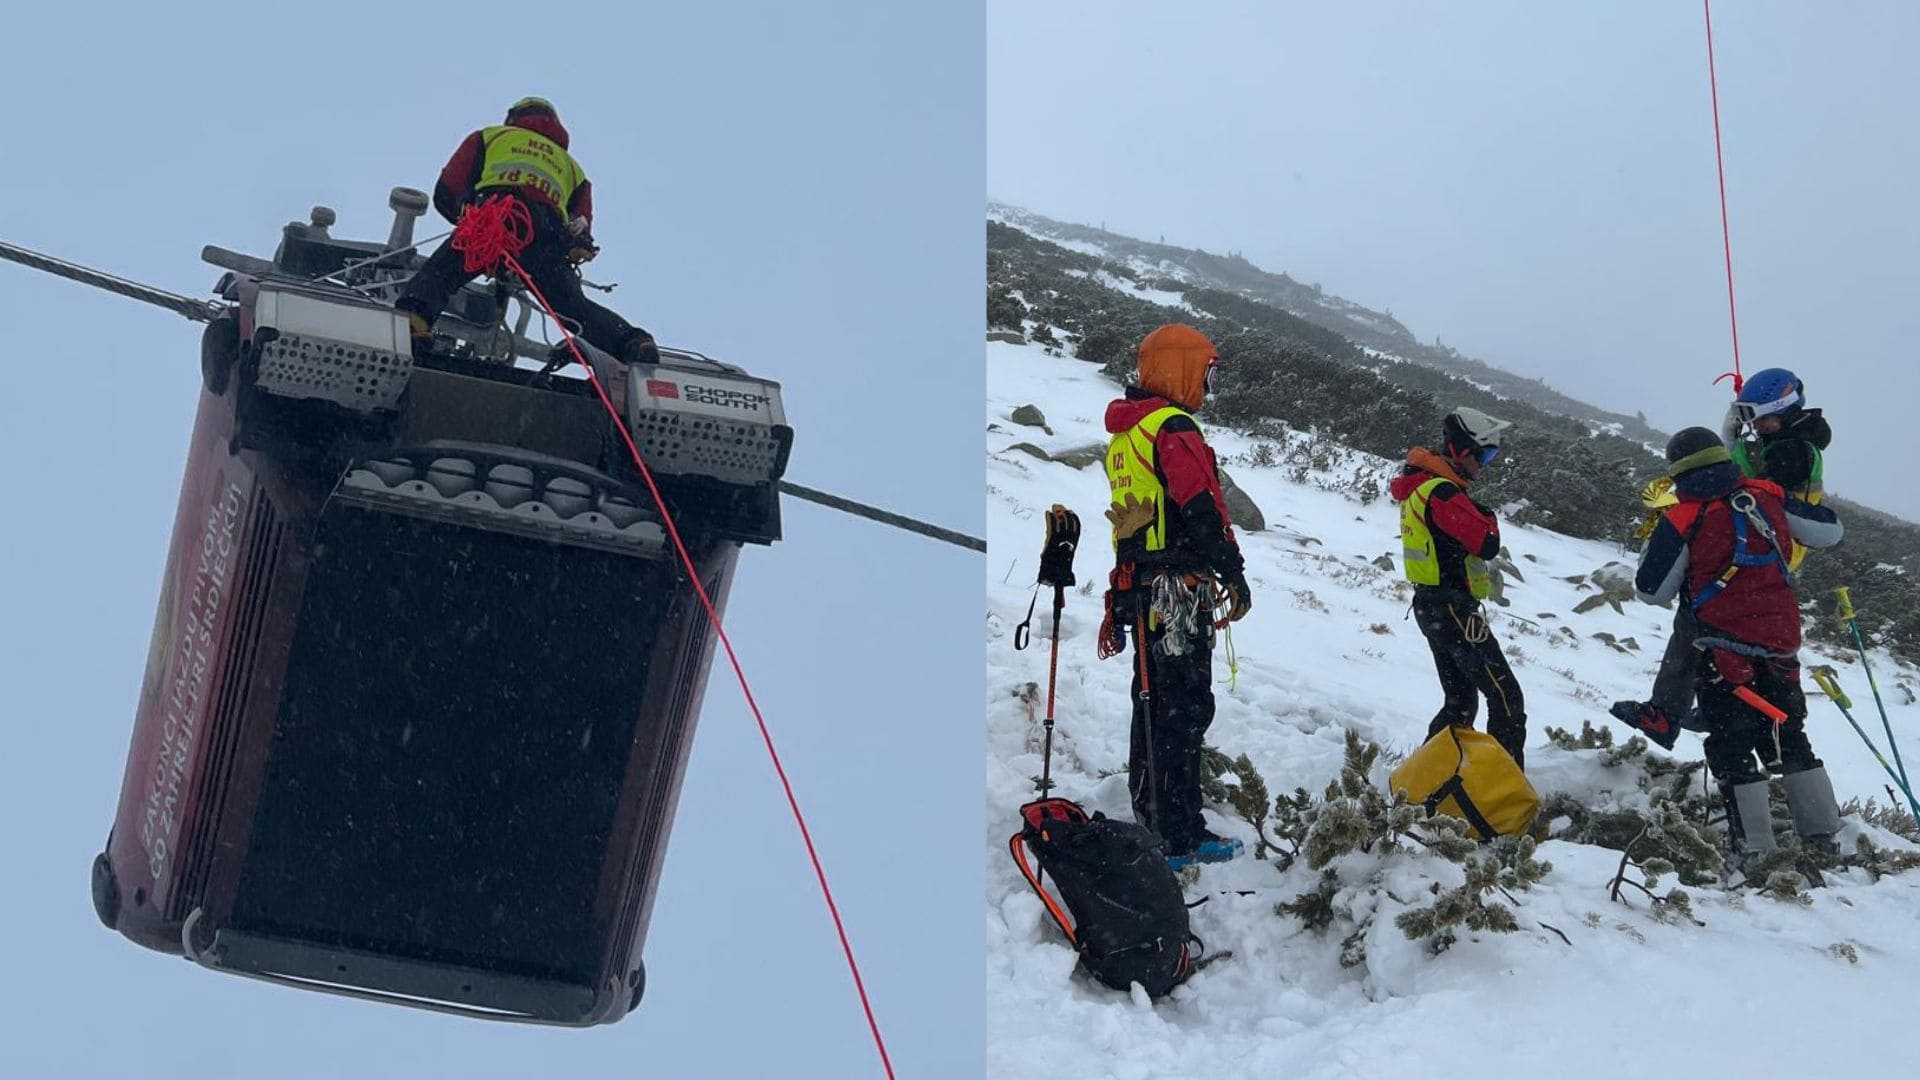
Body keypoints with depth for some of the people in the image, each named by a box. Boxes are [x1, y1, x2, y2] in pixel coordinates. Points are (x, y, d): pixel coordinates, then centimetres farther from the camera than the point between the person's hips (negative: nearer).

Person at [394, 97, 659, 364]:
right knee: (576, 307, 1)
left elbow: (446, 194, 24)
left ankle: (414, 317, -33)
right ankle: (634, 343, -20)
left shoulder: (490, 136, 34)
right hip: (546, 238, 2)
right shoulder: (571, 166, 40)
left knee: (436, 274, -3)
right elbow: (581, 237, 23)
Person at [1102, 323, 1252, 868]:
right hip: (1176, 590, -10)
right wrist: (1233, 572, -14)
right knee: (1184, 709, -7)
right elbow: (1202, 507, -20)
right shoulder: (1173, 428, -13)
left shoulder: (1124, 433, 18)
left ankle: (1155, 825, 22)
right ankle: (1175, 839, -7)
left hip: (1138, 590, 10)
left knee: (1155, 708, 15)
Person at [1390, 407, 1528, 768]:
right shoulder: (1443, 492, -20)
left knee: (1460, 702, 19)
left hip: (1431, 605, 10)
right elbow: (1487, 544, -23)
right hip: (1453, 609, -10)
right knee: (1507, 699, -9)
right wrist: (1487, 517, -4)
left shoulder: (1420, 484, 9)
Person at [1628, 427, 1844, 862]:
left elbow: (1651, 591, -2)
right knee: (1787, 738, 19)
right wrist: (1793, 504, 29)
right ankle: (1823, 826, 19)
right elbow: (1830, 531, 11)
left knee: (1731, 747, 4)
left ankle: (1753, 843, 2)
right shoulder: (1768, 497, 0)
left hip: (1725, 652, -5)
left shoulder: (1682, 521, -11)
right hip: (1782, 644, 5)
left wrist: (1654, 544, 15)